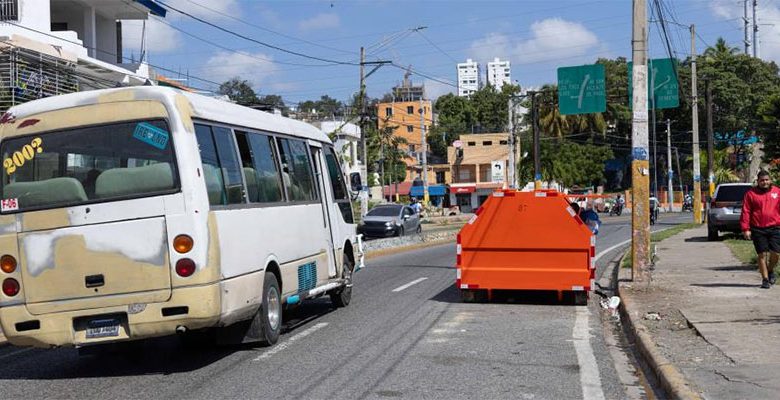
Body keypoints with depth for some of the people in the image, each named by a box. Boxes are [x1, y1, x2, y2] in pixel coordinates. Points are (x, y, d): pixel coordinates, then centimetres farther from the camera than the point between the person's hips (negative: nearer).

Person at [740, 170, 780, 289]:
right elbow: (745, 212, 0)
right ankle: (765, 279, 12)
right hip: (757, 230, -1)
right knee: (762, 254, 1)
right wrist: (745, 229, -7)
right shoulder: (751, 193, 2)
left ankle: (770, 271, 25)